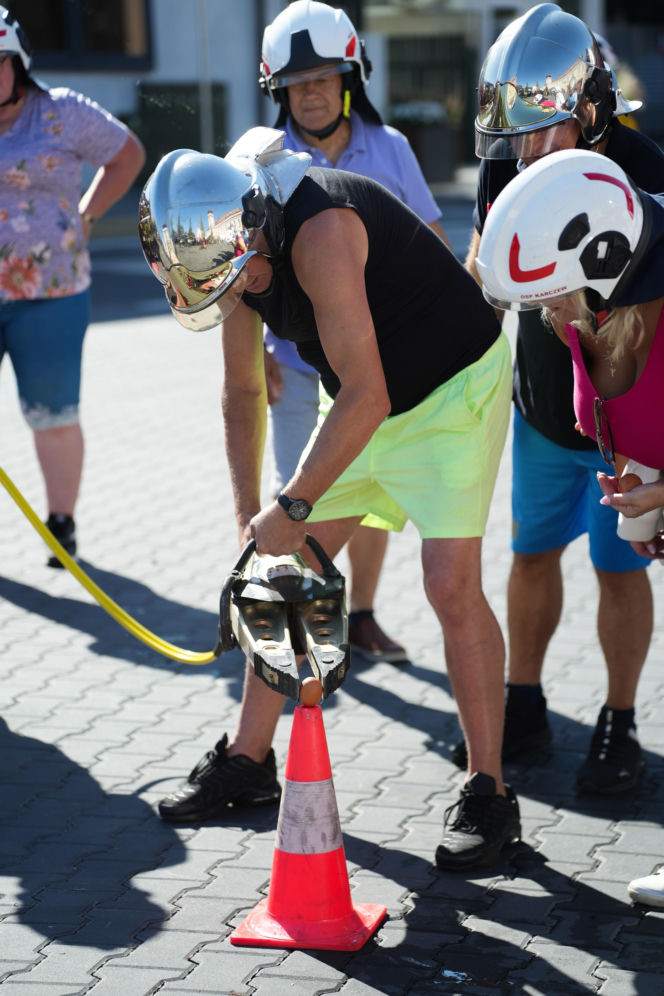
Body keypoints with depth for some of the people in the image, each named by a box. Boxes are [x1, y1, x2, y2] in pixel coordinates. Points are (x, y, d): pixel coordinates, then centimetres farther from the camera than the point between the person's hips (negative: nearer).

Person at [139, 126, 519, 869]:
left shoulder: (320, 233, -34)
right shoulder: (233, 251, -8)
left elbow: (365, 397, -35)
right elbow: (243, 393, 5)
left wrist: (291, 509, -27)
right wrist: (249, 519, 1)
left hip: (453, 389, -8)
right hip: (364, 402, 8)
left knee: (452, 586, -15)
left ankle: (488, 796, -5)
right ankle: (248, 759, 20)